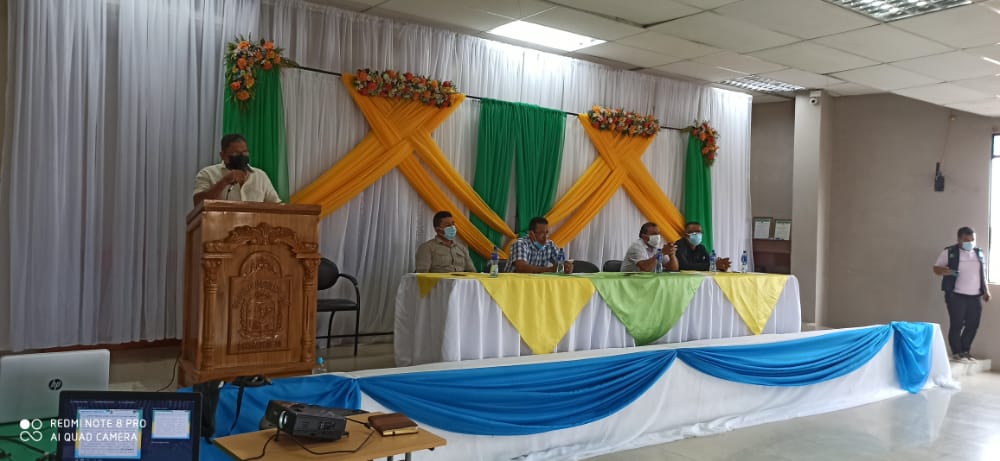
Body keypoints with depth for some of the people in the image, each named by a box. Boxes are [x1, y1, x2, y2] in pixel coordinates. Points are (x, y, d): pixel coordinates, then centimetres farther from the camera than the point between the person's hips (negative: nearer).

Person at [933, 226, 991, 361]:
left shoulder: (979, 253, 13)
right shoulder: (949, 252, -3)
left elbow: (983, 274, 20)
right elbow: (936, 268, -1)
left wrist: (986, 291, 15)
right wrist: (943, 270, -23)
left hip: (975, 296, 5)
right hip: (956, 296, -5)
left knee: (973, 325, 6)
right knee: (957, 325, -5)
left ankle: (965, 351, 20)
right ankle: (956, 353, 6)